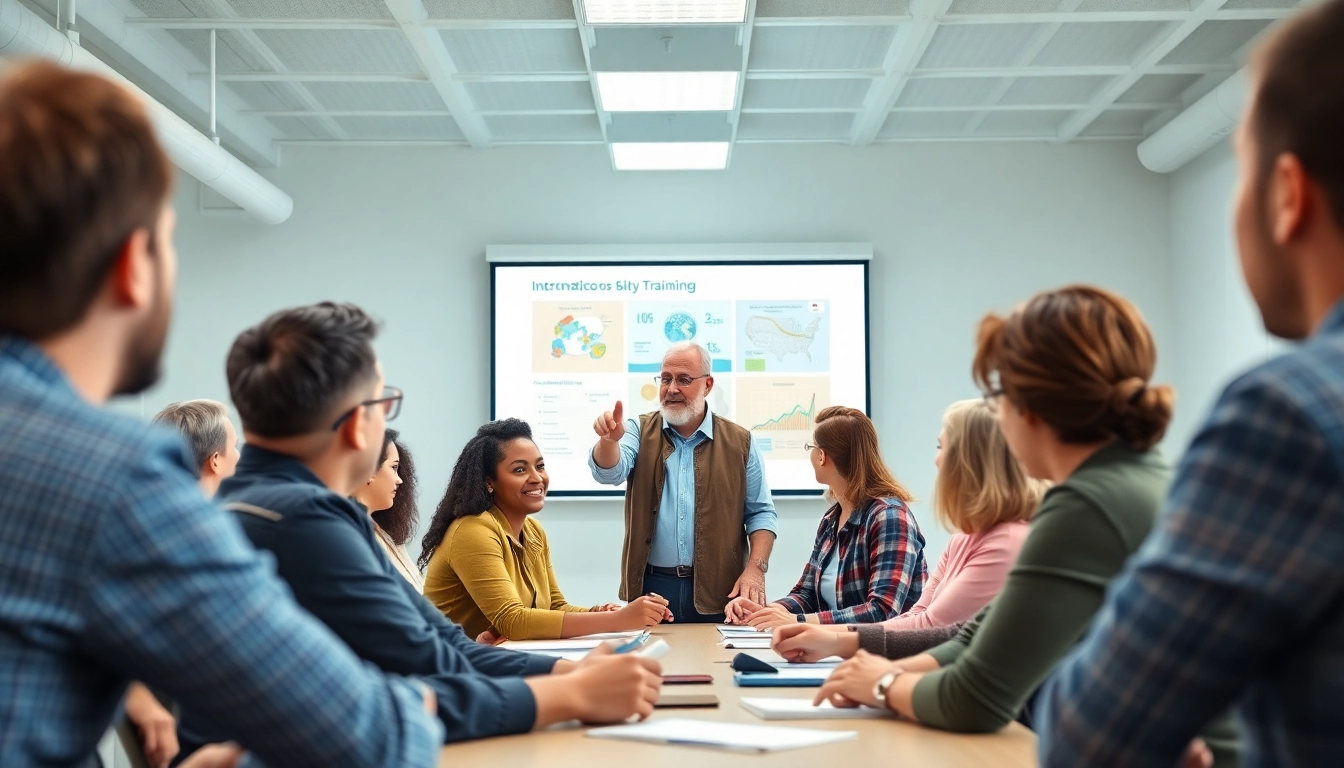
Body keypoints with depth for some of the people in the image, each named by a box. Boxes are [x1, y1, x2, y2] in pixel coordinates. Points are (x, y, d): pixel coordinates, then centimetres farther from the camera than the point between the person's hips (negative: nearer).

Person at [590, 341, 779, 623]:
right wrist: (609, 440, -34)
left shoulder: (739, 442, 5)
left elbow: (760, 513, 6)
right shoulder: (640, 432, 6)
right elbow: (610, 472, -12)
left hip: (717, 591, 0)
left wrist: (756, 568, -7)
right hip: (650, 587, 0)